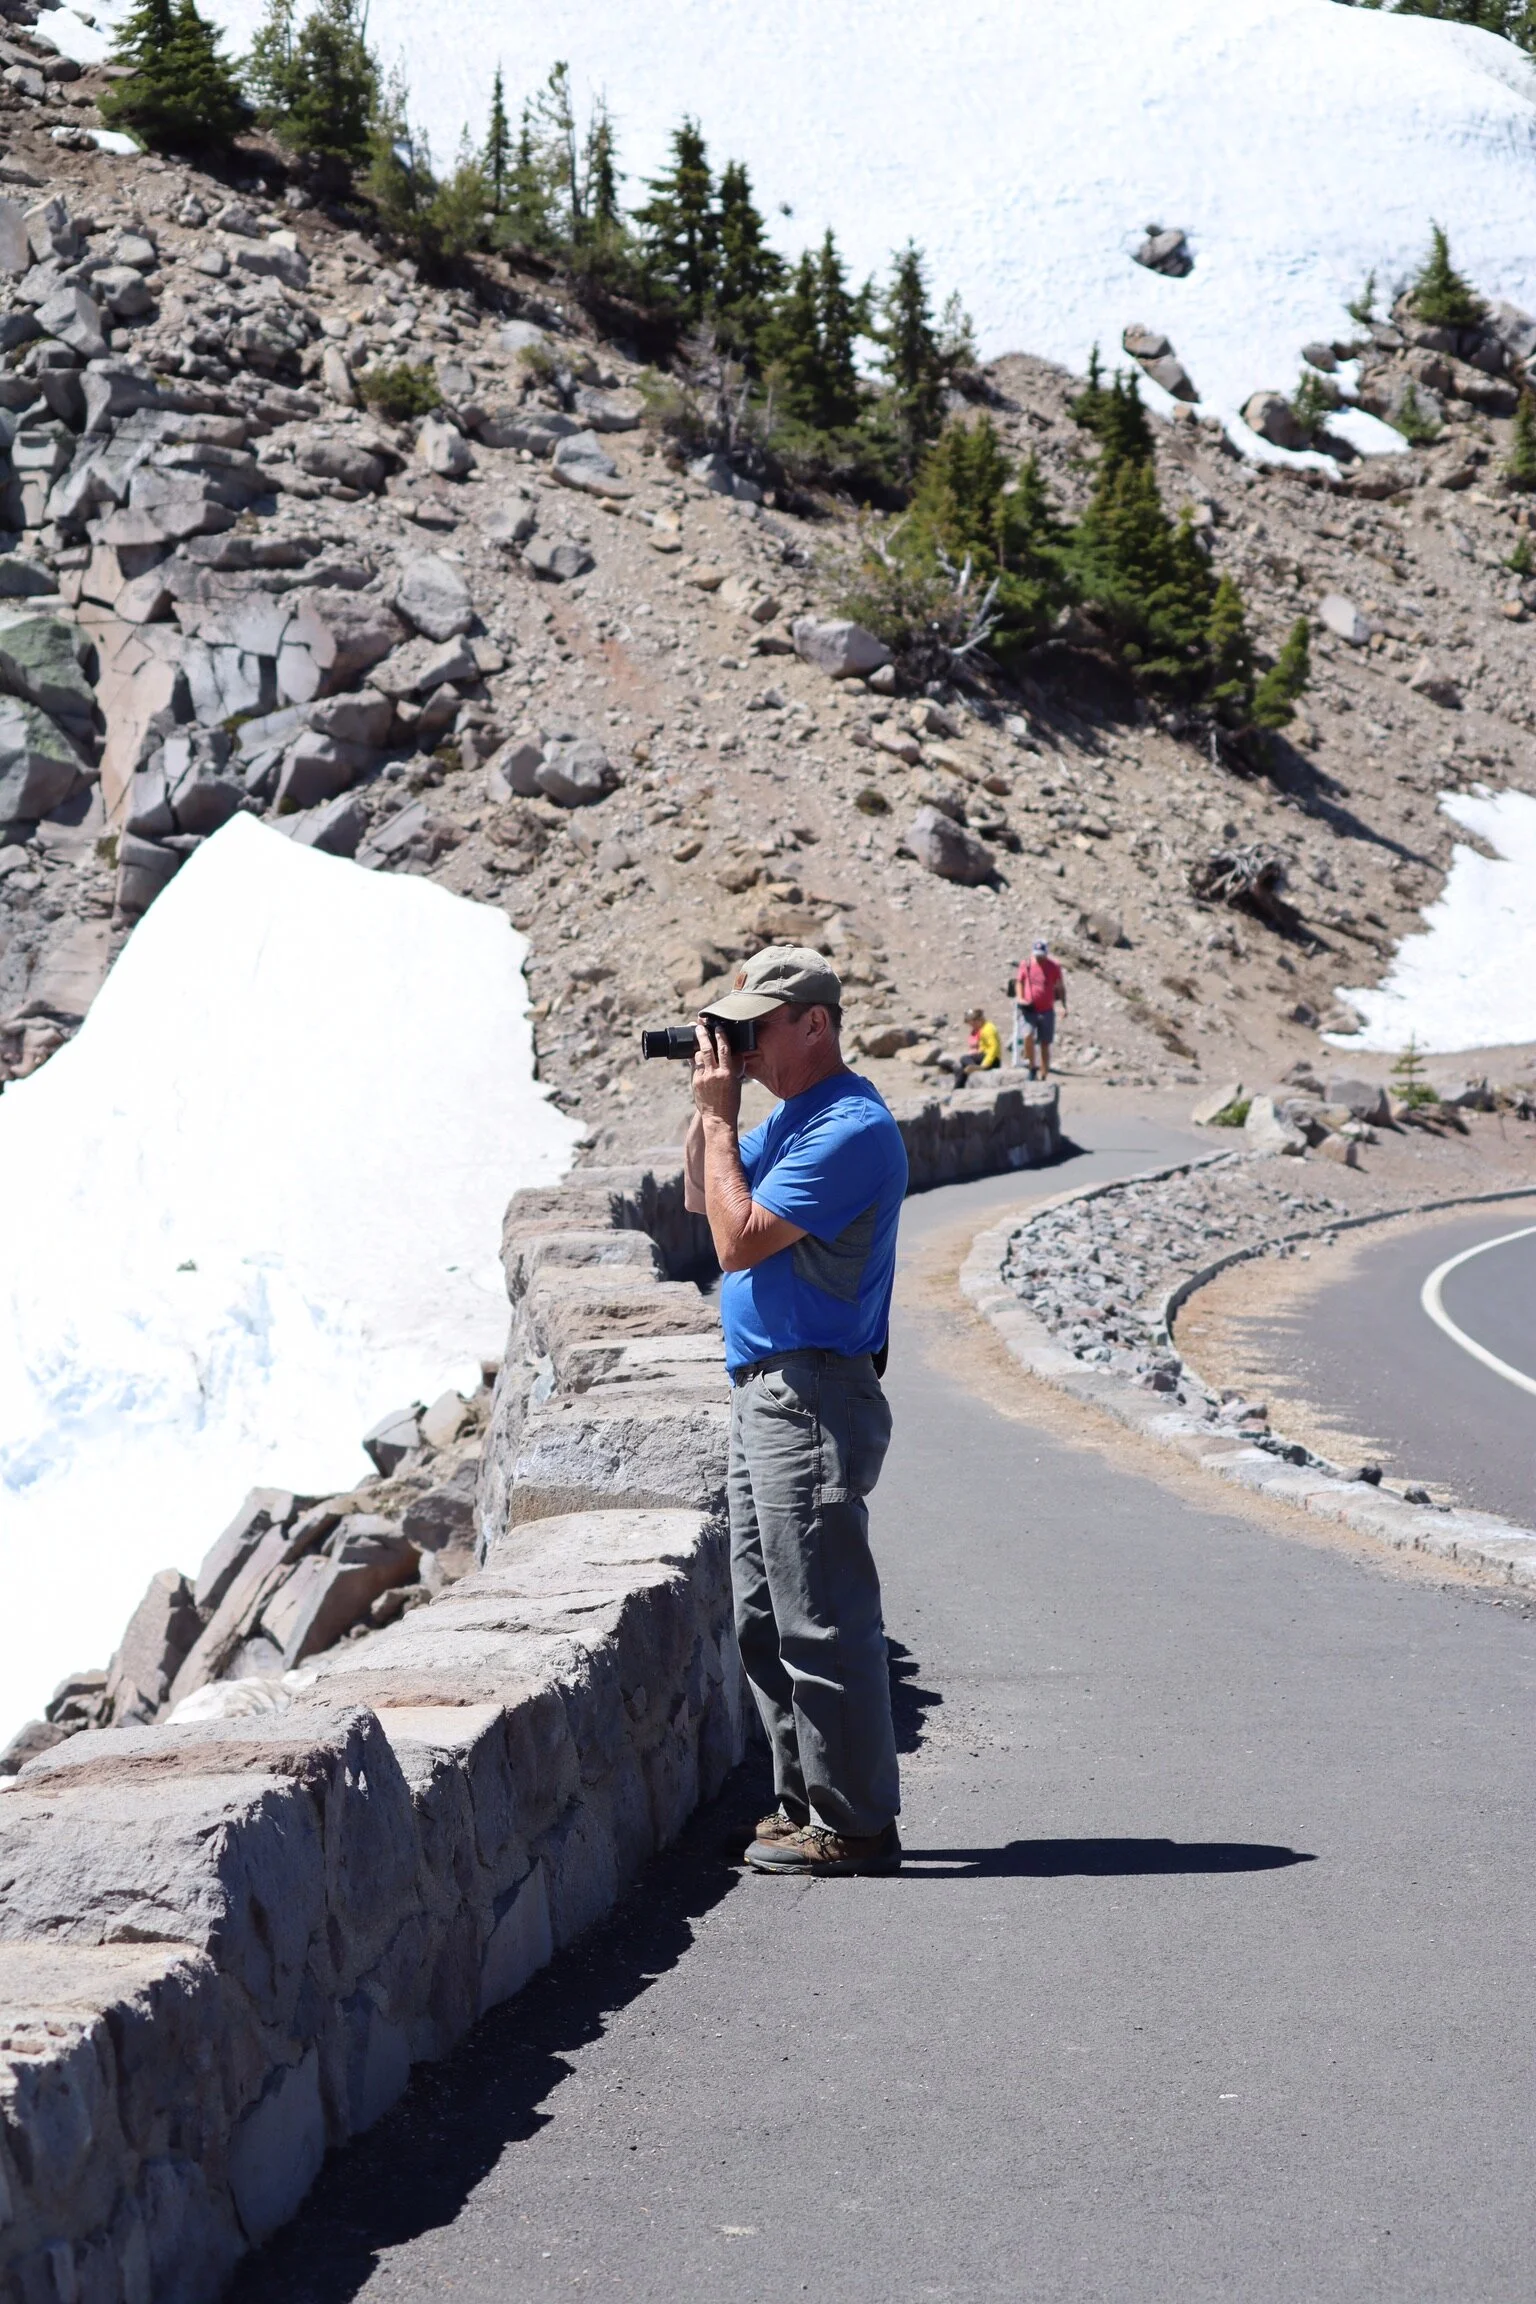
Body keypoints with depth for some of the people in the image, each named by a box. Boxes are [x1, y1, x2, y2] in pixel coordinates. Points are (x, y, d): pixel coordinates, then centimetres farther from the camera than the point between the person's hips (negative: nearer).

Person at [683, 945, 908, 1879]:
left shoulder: (852, 1127, -17)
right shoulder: (790, 1115, 16)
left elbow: (739, 1238, -20)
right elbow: (704, 1200, 26)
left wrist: (720, 1117, -11)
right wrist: (712, 1107, 10)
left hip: (813, 1399, -11)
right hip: (766, 1392, 11)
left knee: (820, 1618, -7)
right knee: (767, 1617, 15)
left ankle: (854, 1824, -2)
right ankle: (805, 1802, 23)